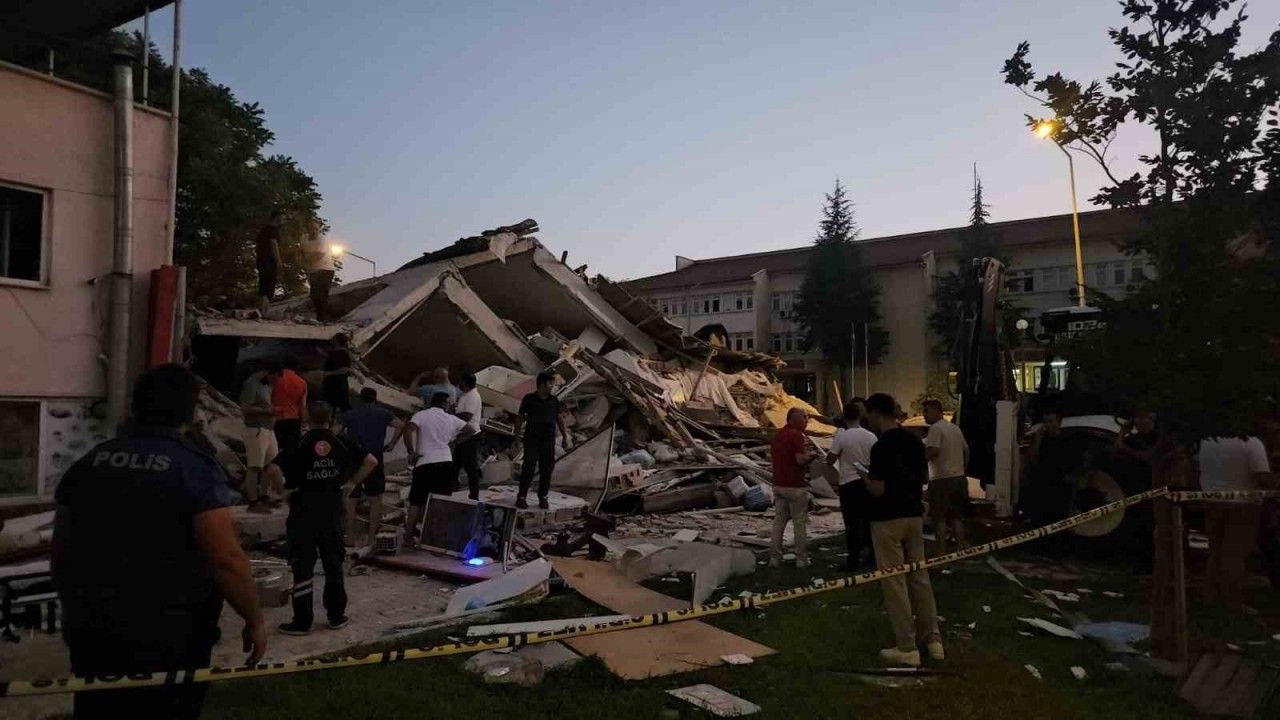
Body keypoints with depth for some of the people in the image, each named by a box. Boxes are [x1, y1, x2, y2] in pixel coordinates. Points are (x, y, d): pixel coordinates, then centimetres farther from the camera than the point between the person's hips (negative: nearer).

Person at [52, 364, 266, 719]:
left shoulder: (89, 463, 1)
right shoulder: (195, 468, -16)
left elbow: (62, 551, 9)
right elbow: (227, 560, -22)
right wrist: (254, 620, -9)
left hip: (91, 631, 5)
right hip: (169, 638, -5)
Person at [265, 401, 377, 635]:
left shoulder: (300, 445, -9)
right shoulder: (341, 444, 1)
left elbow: (273, 469, -22)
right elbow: (371, 461, 1)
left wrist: (286, 488, -6)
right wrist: (353, 482, 6)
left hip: (304, 512, -3)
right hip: (332, 510, 3)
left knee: (303, 567, 5)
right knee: (334, 564, 13)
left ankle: (302, 621, 10)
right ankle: (336, 616, 21)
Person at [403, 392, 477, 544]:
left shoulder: (421, 415, 1)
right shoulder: (451, 419, 11)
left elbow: (408, 430, -15)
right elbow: (469, 430, 17)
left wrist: (411, 452, -7)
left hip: (425, 464, -2)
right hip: (446, 463, 2)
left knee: (416, 502, 9)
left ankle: (408, 537, 9)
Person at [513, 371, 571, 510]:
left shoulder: (554, 400, 7)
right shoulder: (529, 399, -3)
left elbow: (559, 418, 14)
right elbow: (520, 416, 2)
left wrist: (565, 436, 13)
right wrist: (517, 432, -8)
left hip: (549, 441, 4)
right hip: (532, 440, -4)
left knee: (546, 470, 6)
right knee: (528, 468, -6)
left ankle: (543, 497, 17)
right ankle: (521, 497, 3)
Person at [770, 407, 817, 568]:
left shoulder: (778, 435, 13)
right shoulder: (796, 435, -14)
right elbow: (800, 460, -21)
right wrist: (811, 454, -1)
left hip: (778, 484, 7)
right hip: (795, 486, -7)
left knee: (778, 521, 10)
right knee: (799, 523, 3)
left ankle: (774, 557, 11)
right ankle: (801, 559, 9)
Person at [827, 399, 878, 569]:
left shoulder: (841, 436, -13)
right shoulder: (871, 436, -2)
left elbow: (830, 461, -8)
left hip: (849, 484, -4)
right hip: (868, 482, 4)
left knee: (852, 523, 2)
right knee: (869, 520, 15)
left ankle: (853, 559, 5)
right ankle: (873, 554, 23)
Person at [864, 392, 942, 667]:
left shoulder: (881, 447, -20)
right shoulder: (914, 441, 5)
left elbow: (877, 490, -21)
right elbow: (924, 478, 14)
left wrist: (867, 480, -1)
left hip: (888, 519, -8)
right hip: (914, 514, 8)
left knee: (894, 583, 1)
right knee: (919, 576, 16)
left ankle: (907, 647, 7)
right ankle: (932, 639, 23)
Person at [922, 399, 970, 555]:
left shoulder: (935, 428, -13)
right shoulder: (955, 428, 14)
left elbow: (933, 451, -25)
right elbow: (966, 450, 20)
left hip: (941, 479, -8)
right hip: (959, 477, 8)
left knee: (939, 518, -2)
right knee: (956, 517, 15)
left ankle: (942, 551, -2)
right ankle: (962, 547, 15)